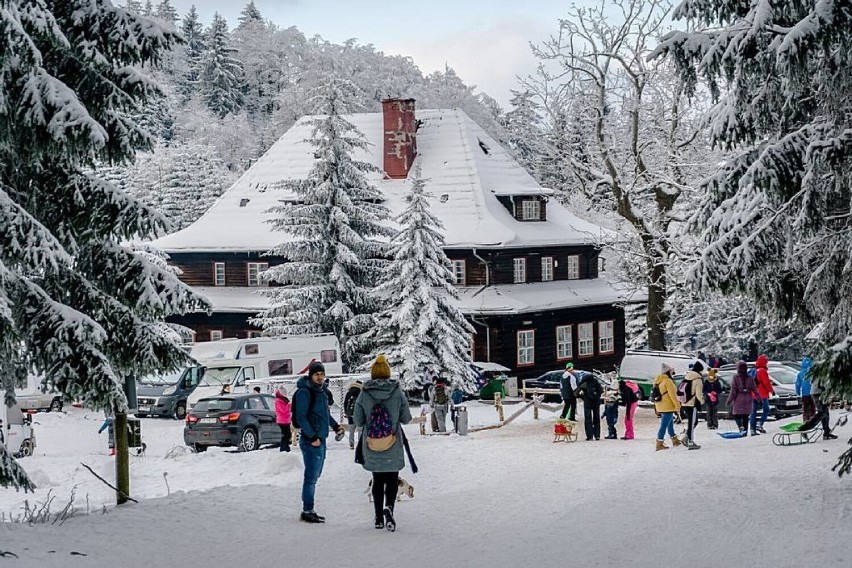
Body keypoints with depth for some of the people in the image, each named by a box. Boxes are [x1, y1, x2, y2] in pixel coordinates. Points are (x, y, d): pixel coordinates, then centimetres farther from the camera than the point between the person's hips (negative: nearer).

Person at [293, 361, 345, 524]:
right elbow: (301, 417, -18)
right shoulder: (304, 392, -13)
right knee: (311, 477, -9)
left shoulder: (321, 391, 14)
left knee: (315, 475, 14)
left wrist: (335, 426, 18)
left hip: (320, 439, 10)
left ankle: (308, 510, 21)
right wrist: (312, 437, -20)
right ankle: (307, 512, -5)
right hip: (311, 441, -10)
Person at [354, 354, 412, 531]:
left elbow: (358, 421, -2)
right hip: (393, 447, -1)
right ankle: (389, 507, -18)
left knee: (378, 480, 15)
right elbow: (406, 418, -1)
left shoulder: (364, 394, -6)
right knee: (392, 479, 9)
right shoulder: (397, 392, -8)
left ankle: (379, 518, 16)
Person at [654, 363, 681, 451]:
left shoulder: (658, 381, 13)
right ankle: (660, 444, -7)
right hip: (668, 407, -9)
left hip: (660, 407, 9)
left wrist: (657, 408, 20)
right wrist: (677, 406, -13)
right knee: (664, 425, -6)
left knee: (670, 423, 21)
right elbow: (672, 395, -18)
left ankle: (674, 440, 32)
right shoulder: (668, 381, -15)